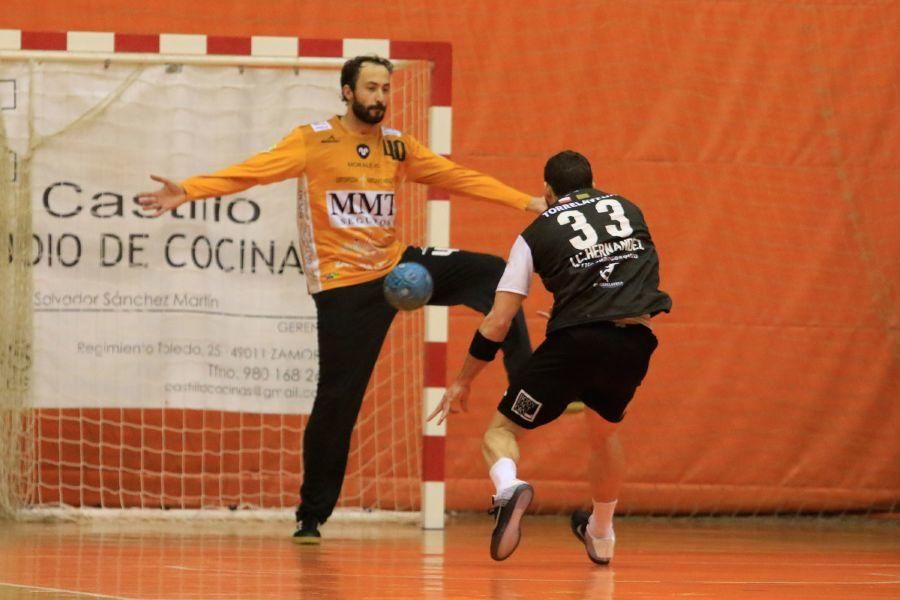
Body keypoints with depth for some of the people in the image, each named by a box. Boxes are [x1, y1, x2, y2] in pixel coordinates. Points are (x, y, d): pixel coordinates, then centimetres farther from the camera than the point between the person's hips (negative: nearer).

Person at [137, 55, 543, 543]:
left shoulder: (397, 146, 6)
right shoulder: (314, 141, -9)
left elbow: (458, 177, 9)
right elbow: (253, 171, -19)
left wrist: (527, 202, 5)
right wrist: (188, 190, -33)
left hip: (396, 265, 5)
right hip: (343, 284, -5)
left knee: (493, 274, -8)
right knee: (337, 399, -4)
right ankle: (311, 516, 9)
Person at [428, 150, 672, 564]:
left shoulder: (537, 234, 11)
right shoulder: (627, 209, 20)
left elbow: (497, 321, 8)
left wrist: (463, 382, 17)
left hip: (577, 341, -4)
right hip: (635, 343, 4)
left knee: (503, 429, 8)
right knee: (604, 431, 32)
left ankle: (507, 486, -27)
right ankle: (602, 537, 44)